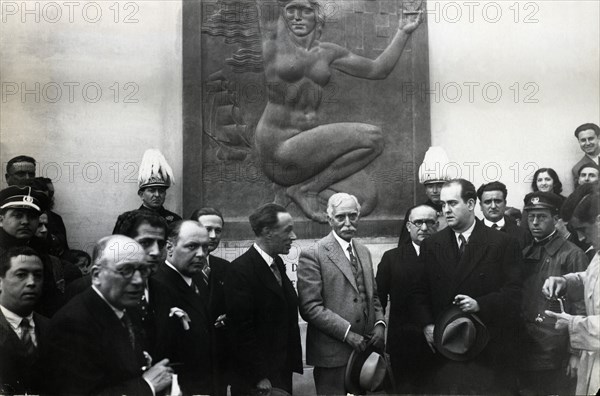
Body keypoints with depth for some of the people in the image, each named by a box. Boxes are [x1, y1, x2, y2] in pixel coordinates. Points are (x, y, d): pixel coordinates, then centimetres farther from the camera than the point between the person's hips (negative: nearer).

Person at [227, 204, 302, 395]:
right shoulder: (241, 269, -17)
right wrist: (260, 378, -16)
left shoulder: (278, 263, 10)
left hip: (282, 374, 8)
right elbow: (242, 329, -18)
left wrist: (293, 364, 8)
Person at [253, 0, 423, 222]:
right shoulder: (275, 38, 2)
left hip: (310, 142, 6)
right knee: (372, 137, -20)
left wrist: (403, 33, 17)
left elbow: (379, 69, 20)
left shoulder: (327, 52, 15)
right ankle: (306, 189, -8)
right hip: (279, 147, -6)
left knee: (366, 200, -12)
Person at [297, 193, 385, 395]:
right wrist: (347, 333, -18)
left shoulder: (364, 251, 13)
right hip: (333, 353, -6)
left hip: (364, 348, 6)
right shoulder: (312, 255, -10)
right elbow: (310, 307, -15)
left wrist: (379, 323, 0)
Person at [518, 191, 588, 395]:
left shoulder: (572, 254, -6)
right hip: (525, 353, 5)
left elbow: (580, 307, -8)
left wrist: (576, 353, -11)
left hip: (558, 355, -5)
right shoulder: (524, 254, 11)